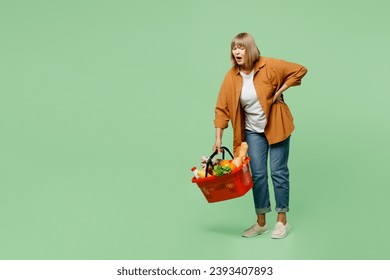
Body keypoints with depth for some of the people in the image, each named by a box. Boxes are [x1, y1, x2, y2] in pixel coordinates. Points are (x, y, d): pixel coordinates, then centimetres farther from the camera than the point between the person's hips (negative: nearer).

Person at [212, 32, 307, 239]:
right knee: (257, 174, 4)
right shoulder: (231, 77, -9)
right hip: (253, 131, 3)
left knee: (278, 171, 0)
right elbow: (222, 109, -6)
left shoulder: (269, 66, -16)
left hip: (276, 127, -3)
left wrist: (280, 91, -14)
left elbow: (300, 70, -8)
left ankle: (282, 220, 13)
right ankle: (261, 222, 16)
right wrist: (218, 138, -11)